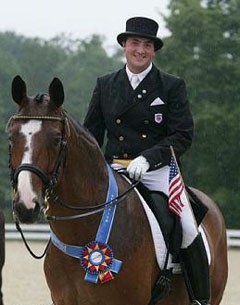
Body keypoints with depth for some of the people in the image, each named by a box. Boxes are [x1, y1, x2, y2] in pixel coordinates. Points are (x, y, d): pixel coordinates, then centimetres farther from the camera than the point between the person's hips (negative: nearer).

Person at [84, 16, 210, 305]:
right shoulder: (105, 85, 12)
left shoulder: (172, 86, 4)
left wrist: (147, 158, -18)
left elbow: (183, 136, -3)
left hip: (157, 171, -3)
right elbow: (91, 133, 15)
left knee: (187, 230, -21)